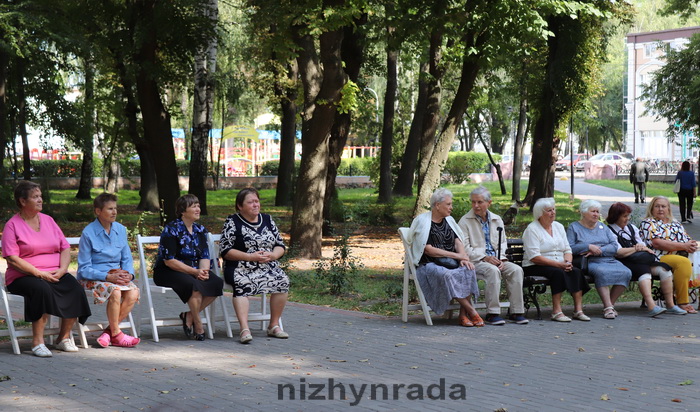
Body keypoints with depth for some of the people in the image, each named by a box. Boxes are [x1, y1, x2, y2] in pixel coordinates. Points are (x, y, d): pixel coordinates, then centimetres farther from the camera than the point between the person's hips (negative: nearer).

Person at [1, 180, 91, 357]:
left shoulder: (48, 220, 16)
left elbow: (65, 247, 13)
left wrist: (62, 269, -7)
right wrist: (39, 273, -19)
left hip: (55, 274, 5)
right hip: (24, 276, -5)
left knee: (74, 287, -24)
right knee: (42, 289, -37)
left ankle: (64, 338, -11)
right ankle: (37, 342, -30)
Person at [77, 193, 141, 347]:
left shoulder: (120, 229, 8)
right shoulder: (88, 233, -9)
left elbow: (127, 258, 13)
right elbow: (84, 268, -11)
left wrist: (128, 274, -10)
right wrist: (108, 277, -22)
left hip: (116, 275, 5)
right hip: (92, 277, -5)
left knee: (133, 292, -25)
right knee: (115, 291, -34)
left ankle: (108, 331, -13)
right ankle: (116, 334, -15)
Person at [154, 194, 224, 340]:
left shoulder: (200, 230, 11)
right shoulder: (171, 229, -11)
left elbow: (205, 256, 7)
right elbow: (169, 260, -17)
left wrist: (203, 271, -17)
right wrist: (194, 271, -22)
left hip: (193, 271, 7)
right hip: (167, 273, -7)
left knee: (217, 283, -20)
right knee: (195, 285, -35)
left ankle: (189, 316, -8)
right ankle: (198, 326, -17)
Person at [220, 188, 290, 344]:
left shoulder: (267, 220, 17)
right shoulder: (232, 222, 3)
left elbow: (280, 245, 18)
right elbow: (225, 251, -5)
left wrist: (272, 255, -6)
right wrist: (251, 257, -14)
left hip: (268, 267, 4)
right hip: (240, 269, -4)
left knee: (282, 281, -24)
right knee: (243, 284, -36)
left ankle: (274, 325, -13)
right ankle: (244, 329, -46)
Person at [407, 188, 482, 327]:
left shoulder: (449, 220, 17)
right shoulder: (422, 221, -4)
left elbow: (458, 242, 8)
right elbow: (428, 249, -13)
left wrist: (463, 257, -14)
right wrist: (455, 255, -15)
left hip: (450, 263, 6)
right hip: (429, 264, -6)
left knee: (468, 270, -25)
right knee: (446, 275, -36)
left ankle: (463, 314, -24)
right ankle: (472, 312, -26)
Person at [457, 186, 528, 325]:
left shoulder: (497, 220, 16)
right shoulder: (465, 221, 0)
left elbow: (503, 242, 18)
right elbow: (464, 248, -7)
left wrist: (500, 258, -3)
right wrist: (484, 257, -17)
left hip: (495, 260, 5)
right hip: (475, 261, -5)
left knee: (516, 269, -21)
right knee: (493, 270, -35)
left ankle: (516, 312, -18)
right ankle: (492, 313, -30)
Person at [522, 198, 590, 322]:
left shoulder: (558, 226, 17)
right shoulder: (532, 229, -6)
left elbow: (567, 250, 14)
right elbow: (534, 257, -16)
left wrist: (568, 262, -9)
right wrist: (558, 264, -20)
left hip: (560, 265, 6)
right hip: (535, 268, -6)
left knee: (576, 271, -22)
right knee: (558, 272, -34)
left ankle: (578, 310, -24)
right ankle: (557, 311, -33)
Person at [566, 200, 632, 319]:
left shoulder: (602, 227, 23)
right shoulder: (574, 227, 11)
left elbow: (615, 246, 10)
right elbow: (569, 248, -5)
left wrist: (598, 250, -7)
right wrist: (588, 246, -11)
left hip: (609, 260, 5)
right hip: (590, 262, -5)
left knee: (626, 272, -24)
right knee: (602, 272, -37)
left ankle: (610, 304, -16)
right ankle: (608, 307, -38)